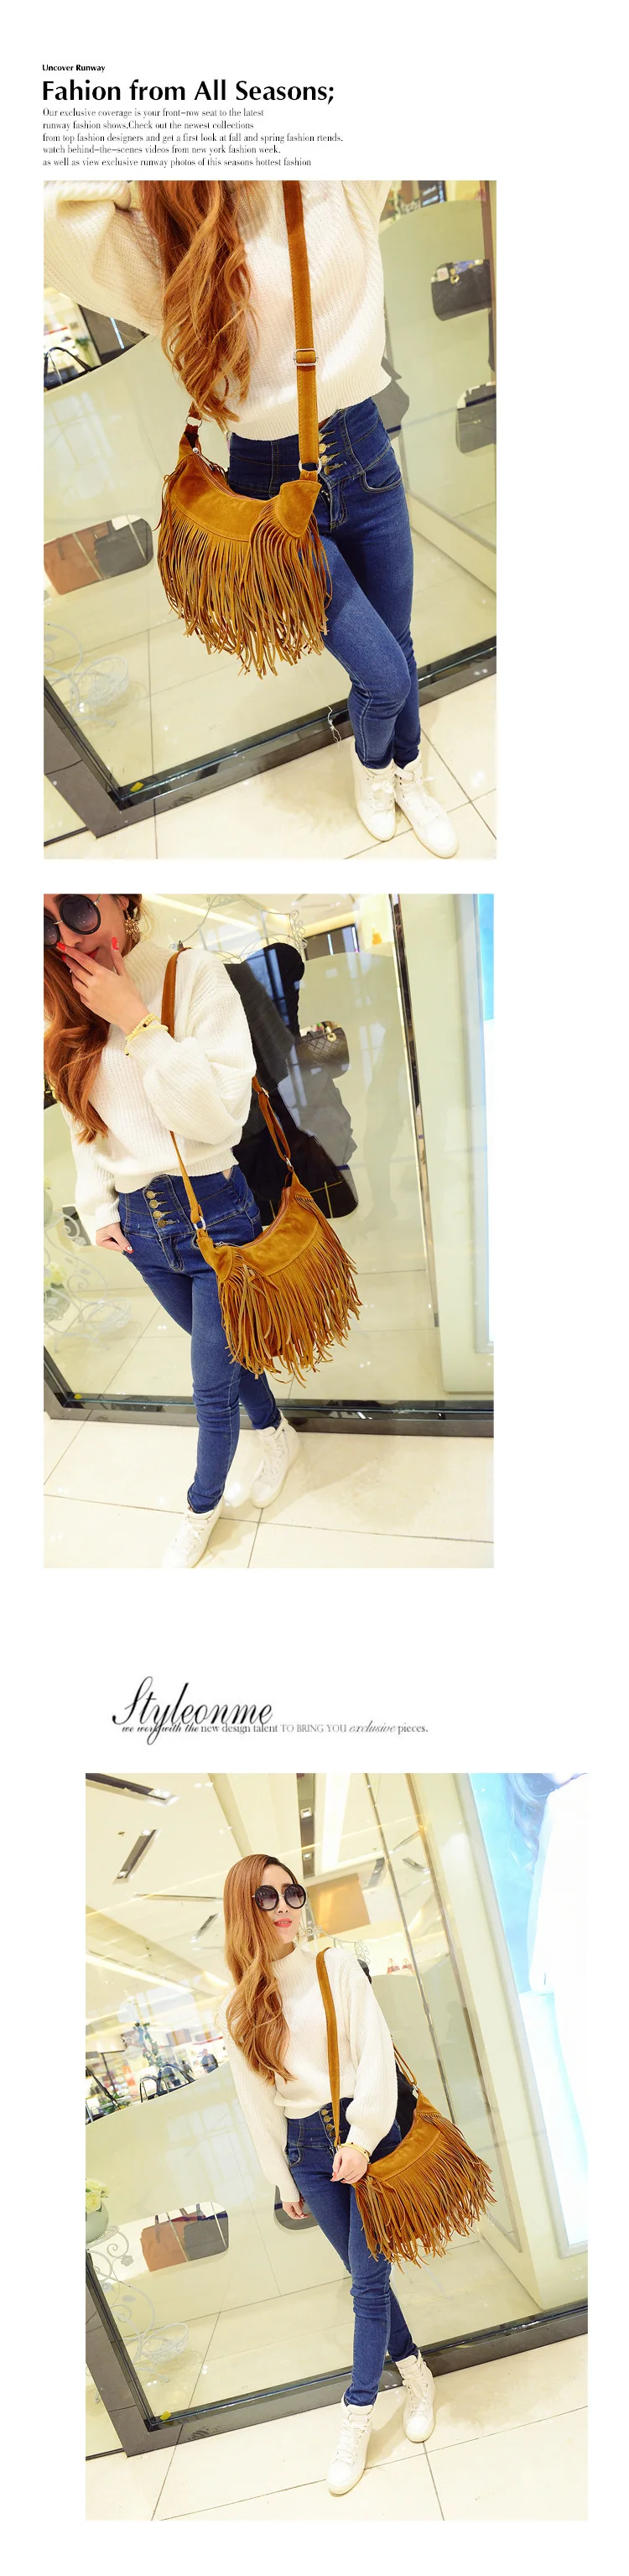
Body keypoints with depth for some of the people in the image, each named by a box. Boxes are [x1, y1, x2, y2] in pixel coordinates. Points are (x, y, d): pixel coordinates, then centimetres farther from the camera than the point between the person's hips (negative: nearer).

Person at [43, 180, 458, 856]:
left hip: (367, 457, 3)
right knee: (383, 675, 0)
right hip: (273, 489, -3)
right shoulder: (153, 235, -17)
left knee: (398, 649, 18)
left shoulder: (348, 186, -9)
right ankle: (369, 767, 34)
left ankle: (408, 777, 45)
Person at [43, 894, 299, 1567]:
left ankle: (203, 1506, 29)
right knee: (221, 1352, 22)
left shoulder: (194, 974, -15)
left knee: (213, 1388, 6)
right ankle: (276, 1433, 48)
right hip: (139, 1225, 5)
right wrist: (97, 1210, 2)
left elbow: (220, 1112, -23)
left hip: (217, 1213, -5)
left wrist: (136, 1022, -24)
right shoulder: (72, 1007, 1)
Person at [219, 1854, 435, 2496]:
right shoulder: (238, 2009, 2)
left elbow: (376, 2054, -9)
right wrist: (284, 2181, 10)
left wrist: (361, 2139, -14)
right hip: (308, 2150, 3)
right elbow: (257, 2103, 7)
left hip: (366, 2135, -2)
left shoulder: (336, 1968, -5)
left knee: (369, 2281, -3)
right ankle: (414, 2374, 30)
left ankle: (357, 2419, 7)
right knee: (367, 2278, 10)